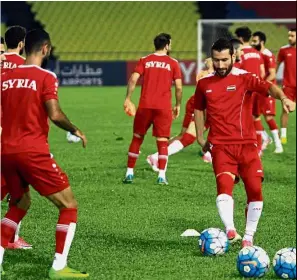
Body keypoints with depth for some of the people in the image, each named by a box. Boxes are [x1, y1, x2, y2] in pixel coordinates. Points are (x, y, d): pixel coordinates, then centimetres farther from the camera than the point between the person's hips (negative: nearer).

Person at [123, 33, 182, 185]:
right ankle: (161, 176, -5)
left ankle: (129, 173, 12)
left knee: (137, 138, 12)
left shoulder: (145, 60, 5)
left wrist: (128, 98, 2)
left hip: (145, 105, 1)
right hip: (164, 107, -1)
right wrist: (178, 105, 11)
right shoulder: (173, 63, 3)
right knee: (163, 141, 3)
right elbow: (179, 87, -1)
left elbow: (133, 79, -6)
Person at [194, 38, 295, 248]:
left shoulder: (245, 78, -1)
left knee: (255, 190, -6)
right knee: (224, 185, -22)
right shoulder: (204, 84, 9)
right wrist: (200, 138, 21)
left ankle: (249, 236, 10)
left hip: (247, 144, -1)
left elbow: (268, 87, -20)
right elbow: (199, 109, 26)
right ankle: (230, 230, -34)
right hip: (221, 146, 1)